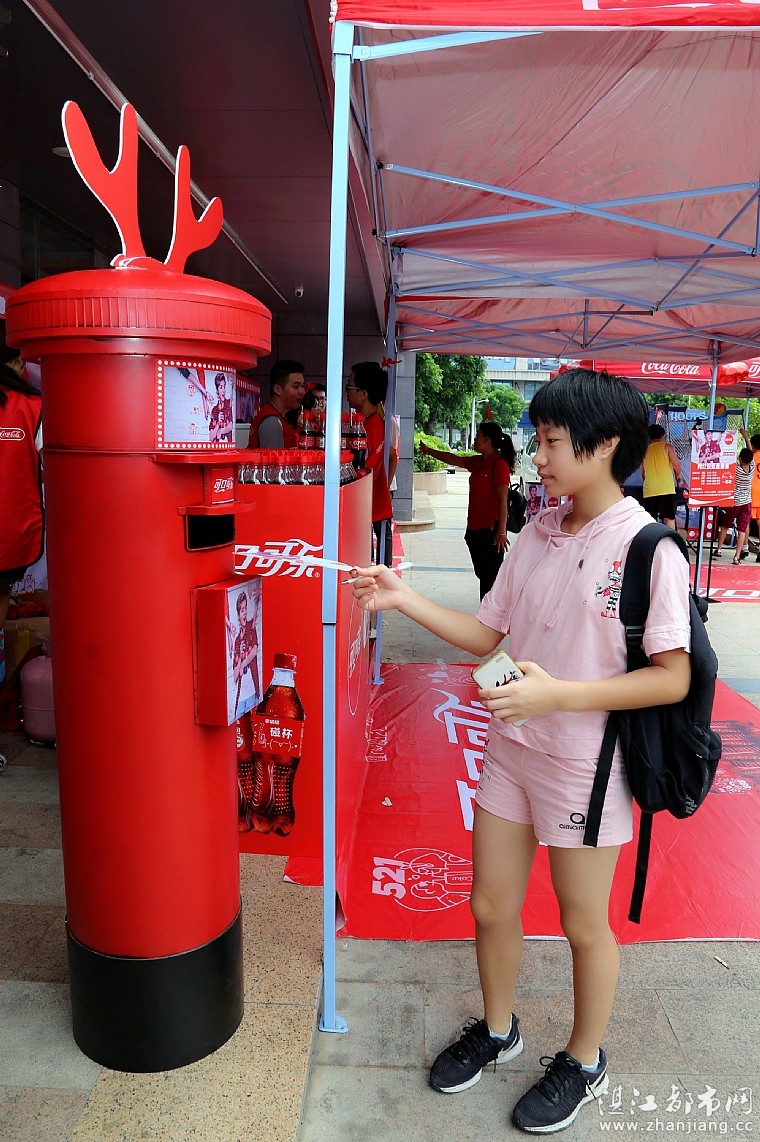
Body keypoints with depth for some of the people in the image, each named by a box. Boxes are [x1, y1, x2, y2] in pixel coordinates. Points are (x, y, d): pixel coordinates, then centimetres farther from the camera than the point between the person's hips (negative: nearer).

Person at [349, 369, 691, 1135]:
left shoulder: (647, 547, -17)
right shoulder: (536, 535, 2)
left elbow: (673, 678, -17)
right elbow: (484, 635, 5)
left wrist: (558, 693, -25)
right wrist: (404, 599, -5)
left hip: (586, 767, -5)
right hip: (511, 750, 6)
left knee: (583, 926, 16)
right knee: (491, 907, 18)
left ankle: (584, 1062, 44)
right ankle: (497, 1029, 47)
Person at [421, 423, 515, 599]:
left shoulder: (499, 464, -12)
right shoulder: (477, 462, 13)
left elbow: (502, 500, -17)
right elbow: (453, 459, 28)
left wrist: (501, 531, -20)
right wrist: (429, 451, 35)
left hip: (490, 530, -9)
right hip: (475, 529, 9)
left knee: (491, 577, -7)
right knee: (482, 575, 14)